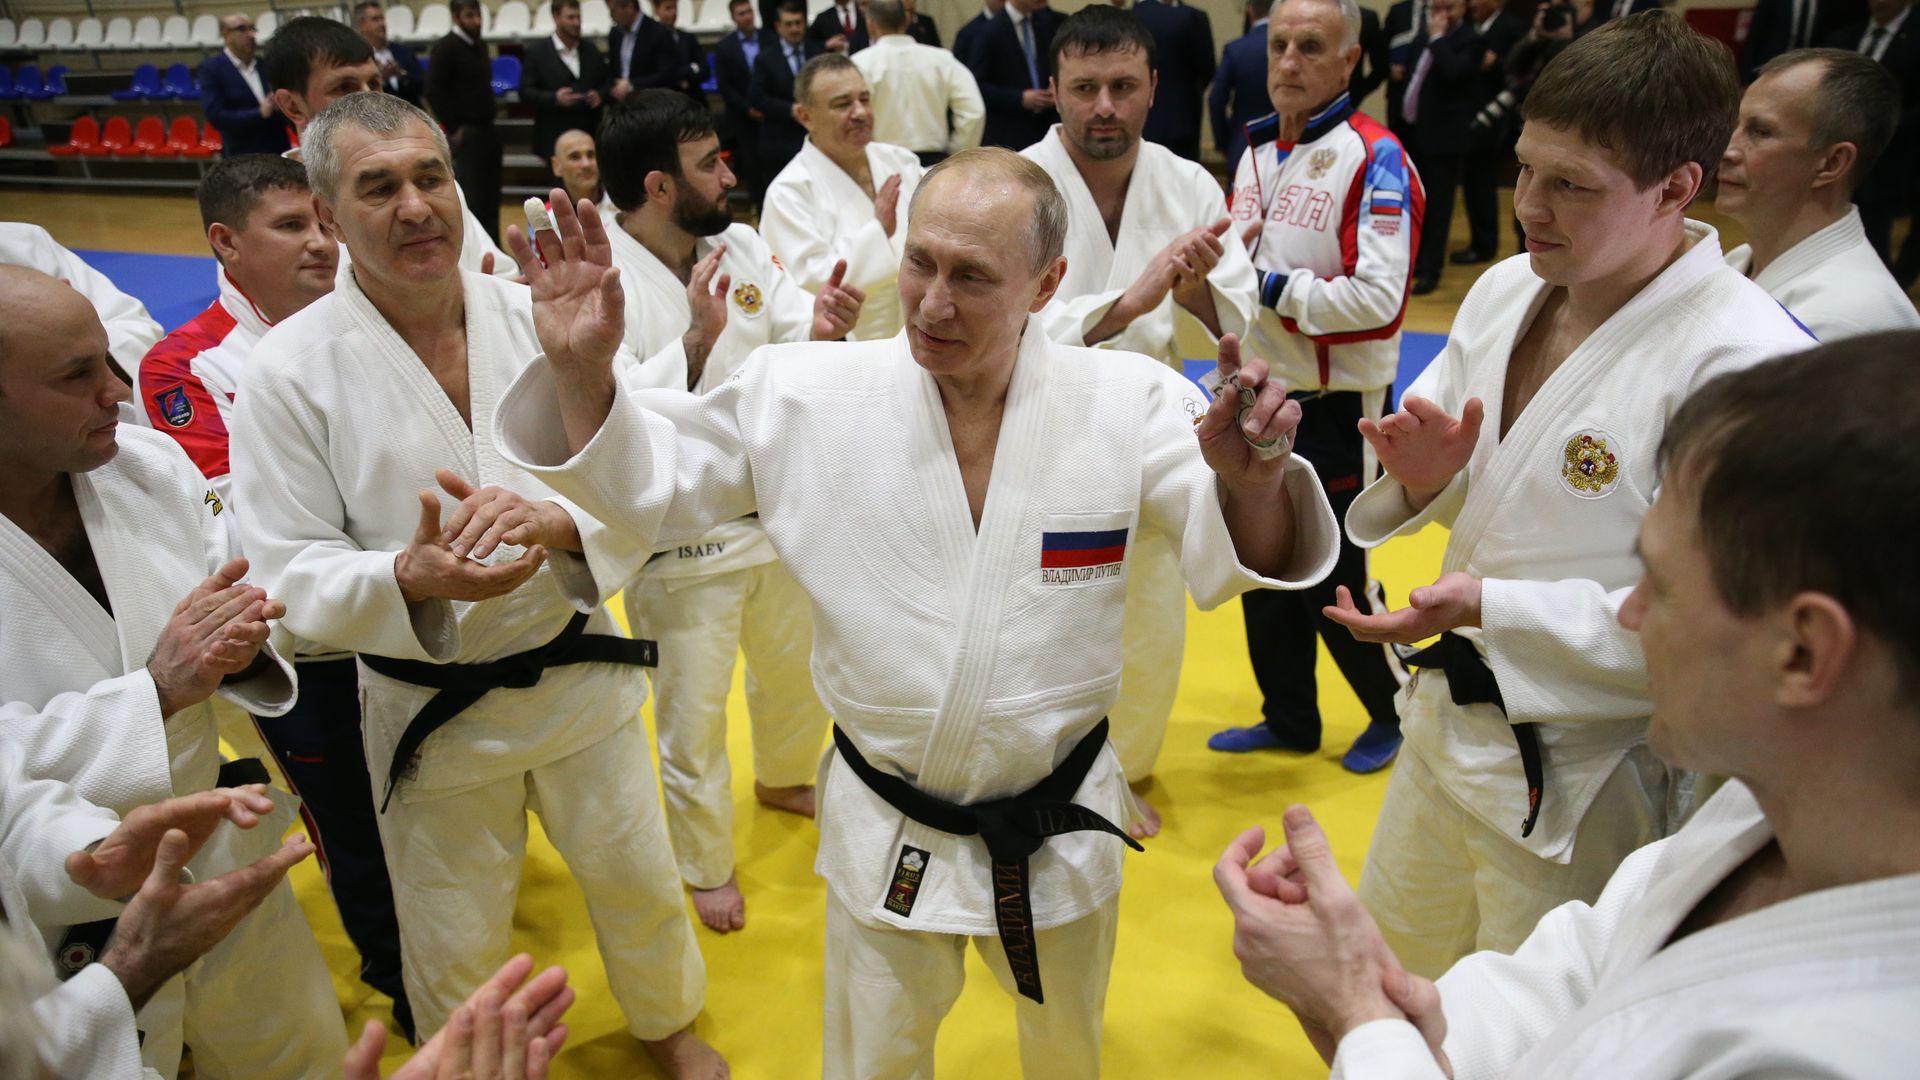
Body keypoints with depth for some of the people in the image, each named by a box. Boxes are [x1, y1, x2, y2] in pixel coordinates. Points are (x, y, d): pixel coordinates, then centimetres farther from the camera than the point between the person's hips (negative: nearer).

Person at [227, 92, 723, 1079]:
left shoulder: (538, 320, -9)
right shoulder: (288, 370, -14)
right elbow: (290, 571, -12)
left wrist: (550, 522, -31)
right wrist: (409, 579, -32)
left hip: (581, 674, 2)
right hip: (431, 710, -2)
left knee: (638, 884, 22)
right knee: (455, 954, 17)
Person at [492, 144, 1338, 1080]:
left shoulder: (1128, 403, -16)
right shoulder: (805, 395, -14)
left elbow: (1240, 562, -17)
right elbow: (643, 486, -5)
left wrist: (1251, 480, -40)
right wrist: (582, 370, -25)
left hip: (1059, 834, 1)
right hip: (882, 836, 0)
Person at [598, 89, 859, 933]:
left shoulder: (740, 245, -1)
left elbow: (794, 340, 0)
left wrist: (823, 327, -23)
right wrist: (696, 341, -36)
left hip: (775, 507, 6)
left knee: (794, 663, 26)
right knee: (693, 711, 10)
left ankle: (784, 778, 57)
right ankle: (706, 864, 35)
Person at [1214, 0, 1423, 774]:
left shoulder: (1374, 159, -15)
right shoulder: (1257, 150, 8)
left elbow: (1378, 296, -24)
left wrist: (1271, 286, -20)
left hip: (1334, 406, -7)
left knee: (1333, 577, 3)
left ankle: (1401, 711, 29)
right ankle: (1290, 719, 35)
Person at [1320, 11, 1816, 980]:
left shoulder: (1745, 363, -25)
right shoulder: (1507, 288, -1)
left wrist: (1494, 609, -30)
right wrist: (1426, 473, -13)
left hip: (1581, 786, -7)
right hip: (1449, 718, 7)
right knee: (1389, 962, 29)